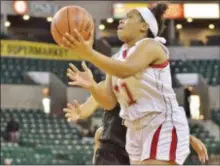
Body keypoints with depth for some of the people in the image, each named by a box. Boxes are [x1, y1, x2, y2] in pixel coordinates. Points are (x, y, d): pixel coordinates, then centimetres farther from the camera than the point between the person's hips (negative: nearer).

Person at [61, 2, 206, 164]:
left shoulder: (150, 45, -10)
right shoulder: (117, 59, 13)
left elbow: (126, 70, -31)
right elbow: (110, 102, 4)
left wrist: (89, 53, -41)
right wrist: (91, 85, -15)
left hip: (163, 126, -9)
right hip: (136, 130, 9)